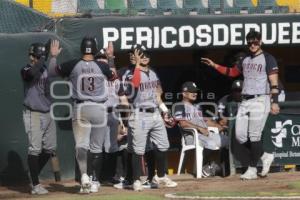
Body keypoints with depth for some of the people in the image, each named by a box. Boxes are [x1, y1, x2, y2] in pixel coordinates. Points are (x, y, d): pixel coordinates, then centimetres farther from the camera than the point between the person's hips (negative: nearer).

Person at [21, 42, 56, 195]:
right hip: (33, 114, -7)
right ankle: (35, 185, -6)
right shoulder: (26, 71, -10)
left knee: (50, 148, 11)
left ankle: (34, 176, 28)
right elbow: (33, 73, -32)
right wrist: (45, 59, -27)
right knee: (35, 149, -9)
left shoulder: (45, 69, 13)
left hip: (48, 113, 7)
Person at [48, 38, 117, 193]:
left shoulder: (72, 65, -6)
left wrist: (53, 56, 23)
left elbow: (52, 70, 9)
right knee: (97, 148, 10)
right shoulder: (102, 66, -4)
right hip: (99, 109, 1)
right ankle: (94, 181, 14)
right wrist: (110, 57, 26)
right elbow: (113, 76, 19)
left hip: (80, 108, -1)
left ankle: (84, 175, -23)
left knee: (80, 145, 0)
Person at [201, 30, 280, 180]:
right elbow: (232, 72, 28)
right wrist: (214, 65, 17)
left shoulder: (268, 59, -4)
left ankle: (252, 169, -2)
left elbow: (274, 83, -10)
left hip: (260, 101, -7)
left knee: (254, 136, -8)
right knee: (240, 135, 3)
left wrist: (274, 102, -18)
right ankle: (264, 157, 17)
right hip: (245, 101, 7)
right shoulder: (245, 59, 17)